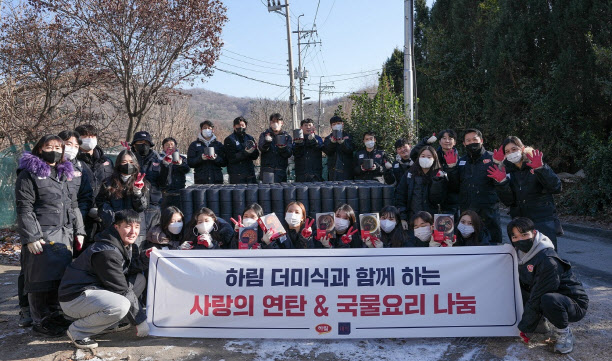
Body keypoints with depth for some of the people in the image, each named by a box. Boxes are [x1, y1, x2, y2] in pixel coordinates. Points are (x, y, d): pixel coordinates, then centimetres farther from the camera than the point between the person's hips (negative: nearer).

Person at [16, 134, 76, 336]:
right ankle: (39, 321, 9)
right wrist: (30, 237, -17)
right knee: (41, 278, -3)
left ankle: (53, 315, 22)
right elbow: (24, 208, -10)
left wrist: (72, 232, 18)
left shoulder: (63, 174, 19)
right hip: (41, 235, -7)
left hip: (63, 234, 7)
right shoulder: (29, 174, -3)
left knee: (60, 275, 8)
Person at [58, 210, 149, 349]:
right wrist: (140, 321, -15)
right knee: (120, 306, -34)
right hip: (74, 298, -10)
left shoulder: (127, 246, 8)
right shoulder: (107, 252, -24)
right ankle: (78, 331, -9)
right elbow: (122, 290, -21)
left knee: (140, 279, 1)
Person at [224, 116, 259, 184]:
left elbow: (255, 157, 8)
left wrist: (254, 150, -14)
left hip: (250, 174, 5)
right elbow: (231, 158, -11)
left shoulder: (250, 138, 13)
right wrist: (245, 153, -22)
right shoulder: (229, 140, -1)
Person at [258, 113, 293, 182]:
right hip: (267, 170, -1)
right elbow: (261, 148, -7)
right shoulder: (264, 135, 11)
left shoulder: (287, 137, 13)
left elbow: (289, 154, 3)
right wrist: (267, 142, -30)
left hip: (281, 171, 1)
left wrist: (283, 148, -19)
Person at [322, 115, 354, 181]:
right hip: (333, 168, 1)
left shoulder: (348, 136, 9)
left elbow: (350, 150, -7)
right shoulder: (328, 138, 12)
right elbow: (327, 151, -4)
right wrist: (332, 142, -21)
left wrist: (342, 142, -25)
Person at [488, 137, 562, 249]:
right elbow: (508, 201, -3)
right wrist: (502, 182, -17)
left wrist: (541, 169, -23)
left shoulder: (536, 164, 0)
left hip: (544, 220, -3)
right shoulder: (507, 171, 7)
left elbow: (556, 188, -13)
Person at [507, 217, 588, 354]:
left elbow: (537, 297, -24)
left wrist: (525, 327, -17)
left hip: (575, 305, -8)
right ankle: (541, 321, 11)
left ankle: (565, 333, -10)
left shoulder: (548, 261, -28)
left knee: (548, 299, -39)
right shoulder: (523, 253, -3)